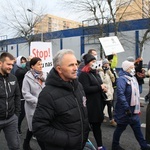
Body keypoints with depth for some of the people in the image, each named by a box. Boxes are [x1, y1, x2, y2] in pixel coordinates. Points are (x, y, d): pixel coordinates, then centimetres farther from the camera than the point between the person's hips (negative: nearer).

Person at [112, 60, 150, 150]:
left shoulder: (133, 78, 10)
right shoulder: (122, 79, -18)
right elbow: (120, 94, -29)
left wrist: (138, 107, 19)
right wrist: (127, 108, -30)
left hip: (134, 109, 8)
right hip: (125, 110, -8)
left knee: (137, 128, 14)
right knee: (121, 128, 7)